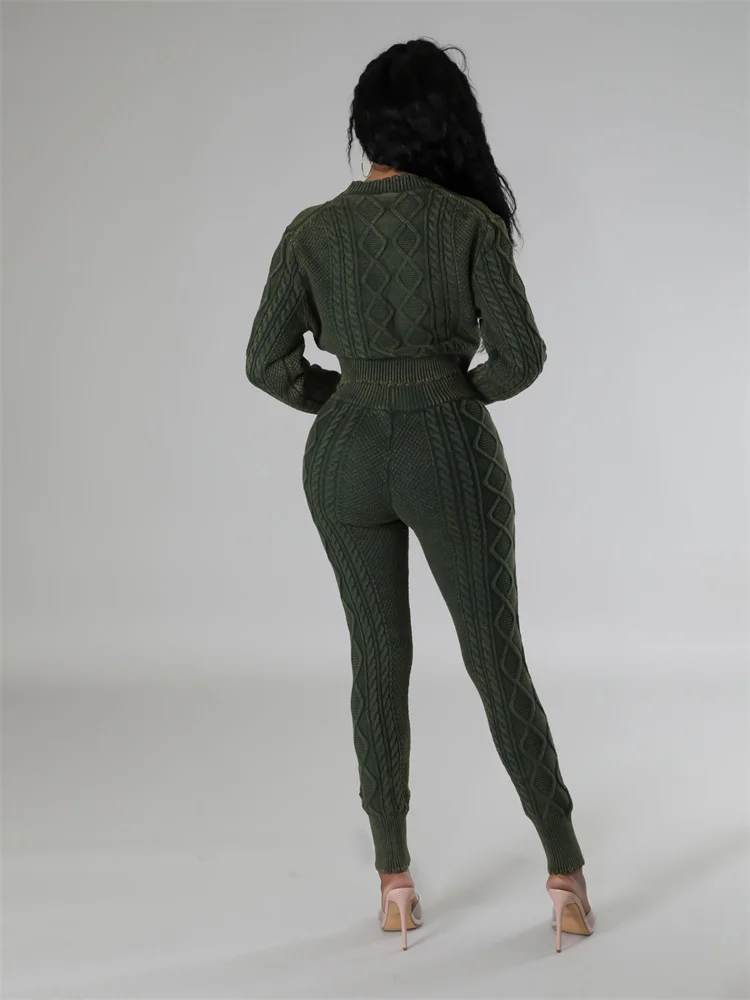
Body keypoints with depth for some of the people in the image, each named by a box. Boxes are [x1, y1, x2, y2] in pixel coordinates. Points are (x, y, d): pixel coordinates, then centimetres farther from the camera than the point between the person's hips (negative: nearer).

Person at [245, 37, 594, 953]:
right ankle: (564, 870, 13)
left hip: (346, 458, 2)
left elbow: (268, 363, -2)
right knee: (498, 662, 8)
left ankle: (394, 879, 17)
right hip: (451, 455, -2)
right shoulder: (472, 223, -8)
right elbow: (522, 356, -10)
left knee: (379, 660, 13)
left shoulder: (312, 231, -1)